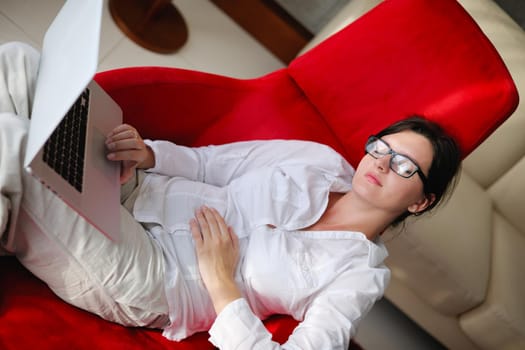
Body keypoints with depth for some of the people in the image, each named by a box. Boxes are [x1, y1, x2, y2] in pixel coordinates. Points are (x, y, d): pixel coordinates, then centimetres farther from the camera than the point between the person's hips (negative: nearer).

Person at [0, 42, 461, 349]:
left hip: (143, 282, -6)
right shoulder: (319, 159, 10)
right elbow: (204, 163, 11)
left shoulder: (360, 274, -5)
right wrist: (146, 154, -10)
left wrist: (221, 283, -19)